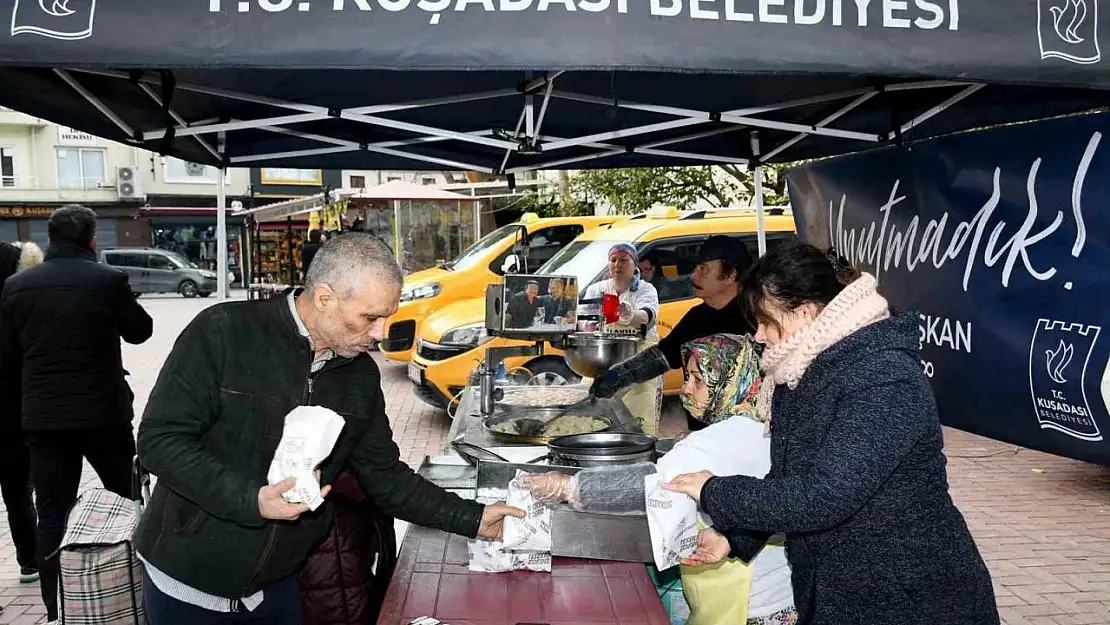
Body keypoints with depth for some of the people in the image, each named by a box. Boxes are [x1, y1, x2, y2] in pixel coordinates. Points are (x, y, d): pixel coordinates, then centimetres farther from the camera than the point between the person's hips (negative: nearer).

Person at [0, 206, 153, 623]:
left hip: (42, 416, 2)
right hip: (103, 412, -2)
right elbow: (140, 331, 5)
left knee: (52, 515, 8)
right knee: (129, 500, 14)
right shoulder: (109, 280, -10)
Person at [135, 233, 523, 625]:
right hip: (187, 579, -4)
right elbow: (159, 441, -19)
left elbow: (384, 475, 4)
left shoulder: (360, 374, -1)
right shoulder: (223, 333, -19)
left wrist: (473, 520, -2)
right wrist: (251, 500, -29)